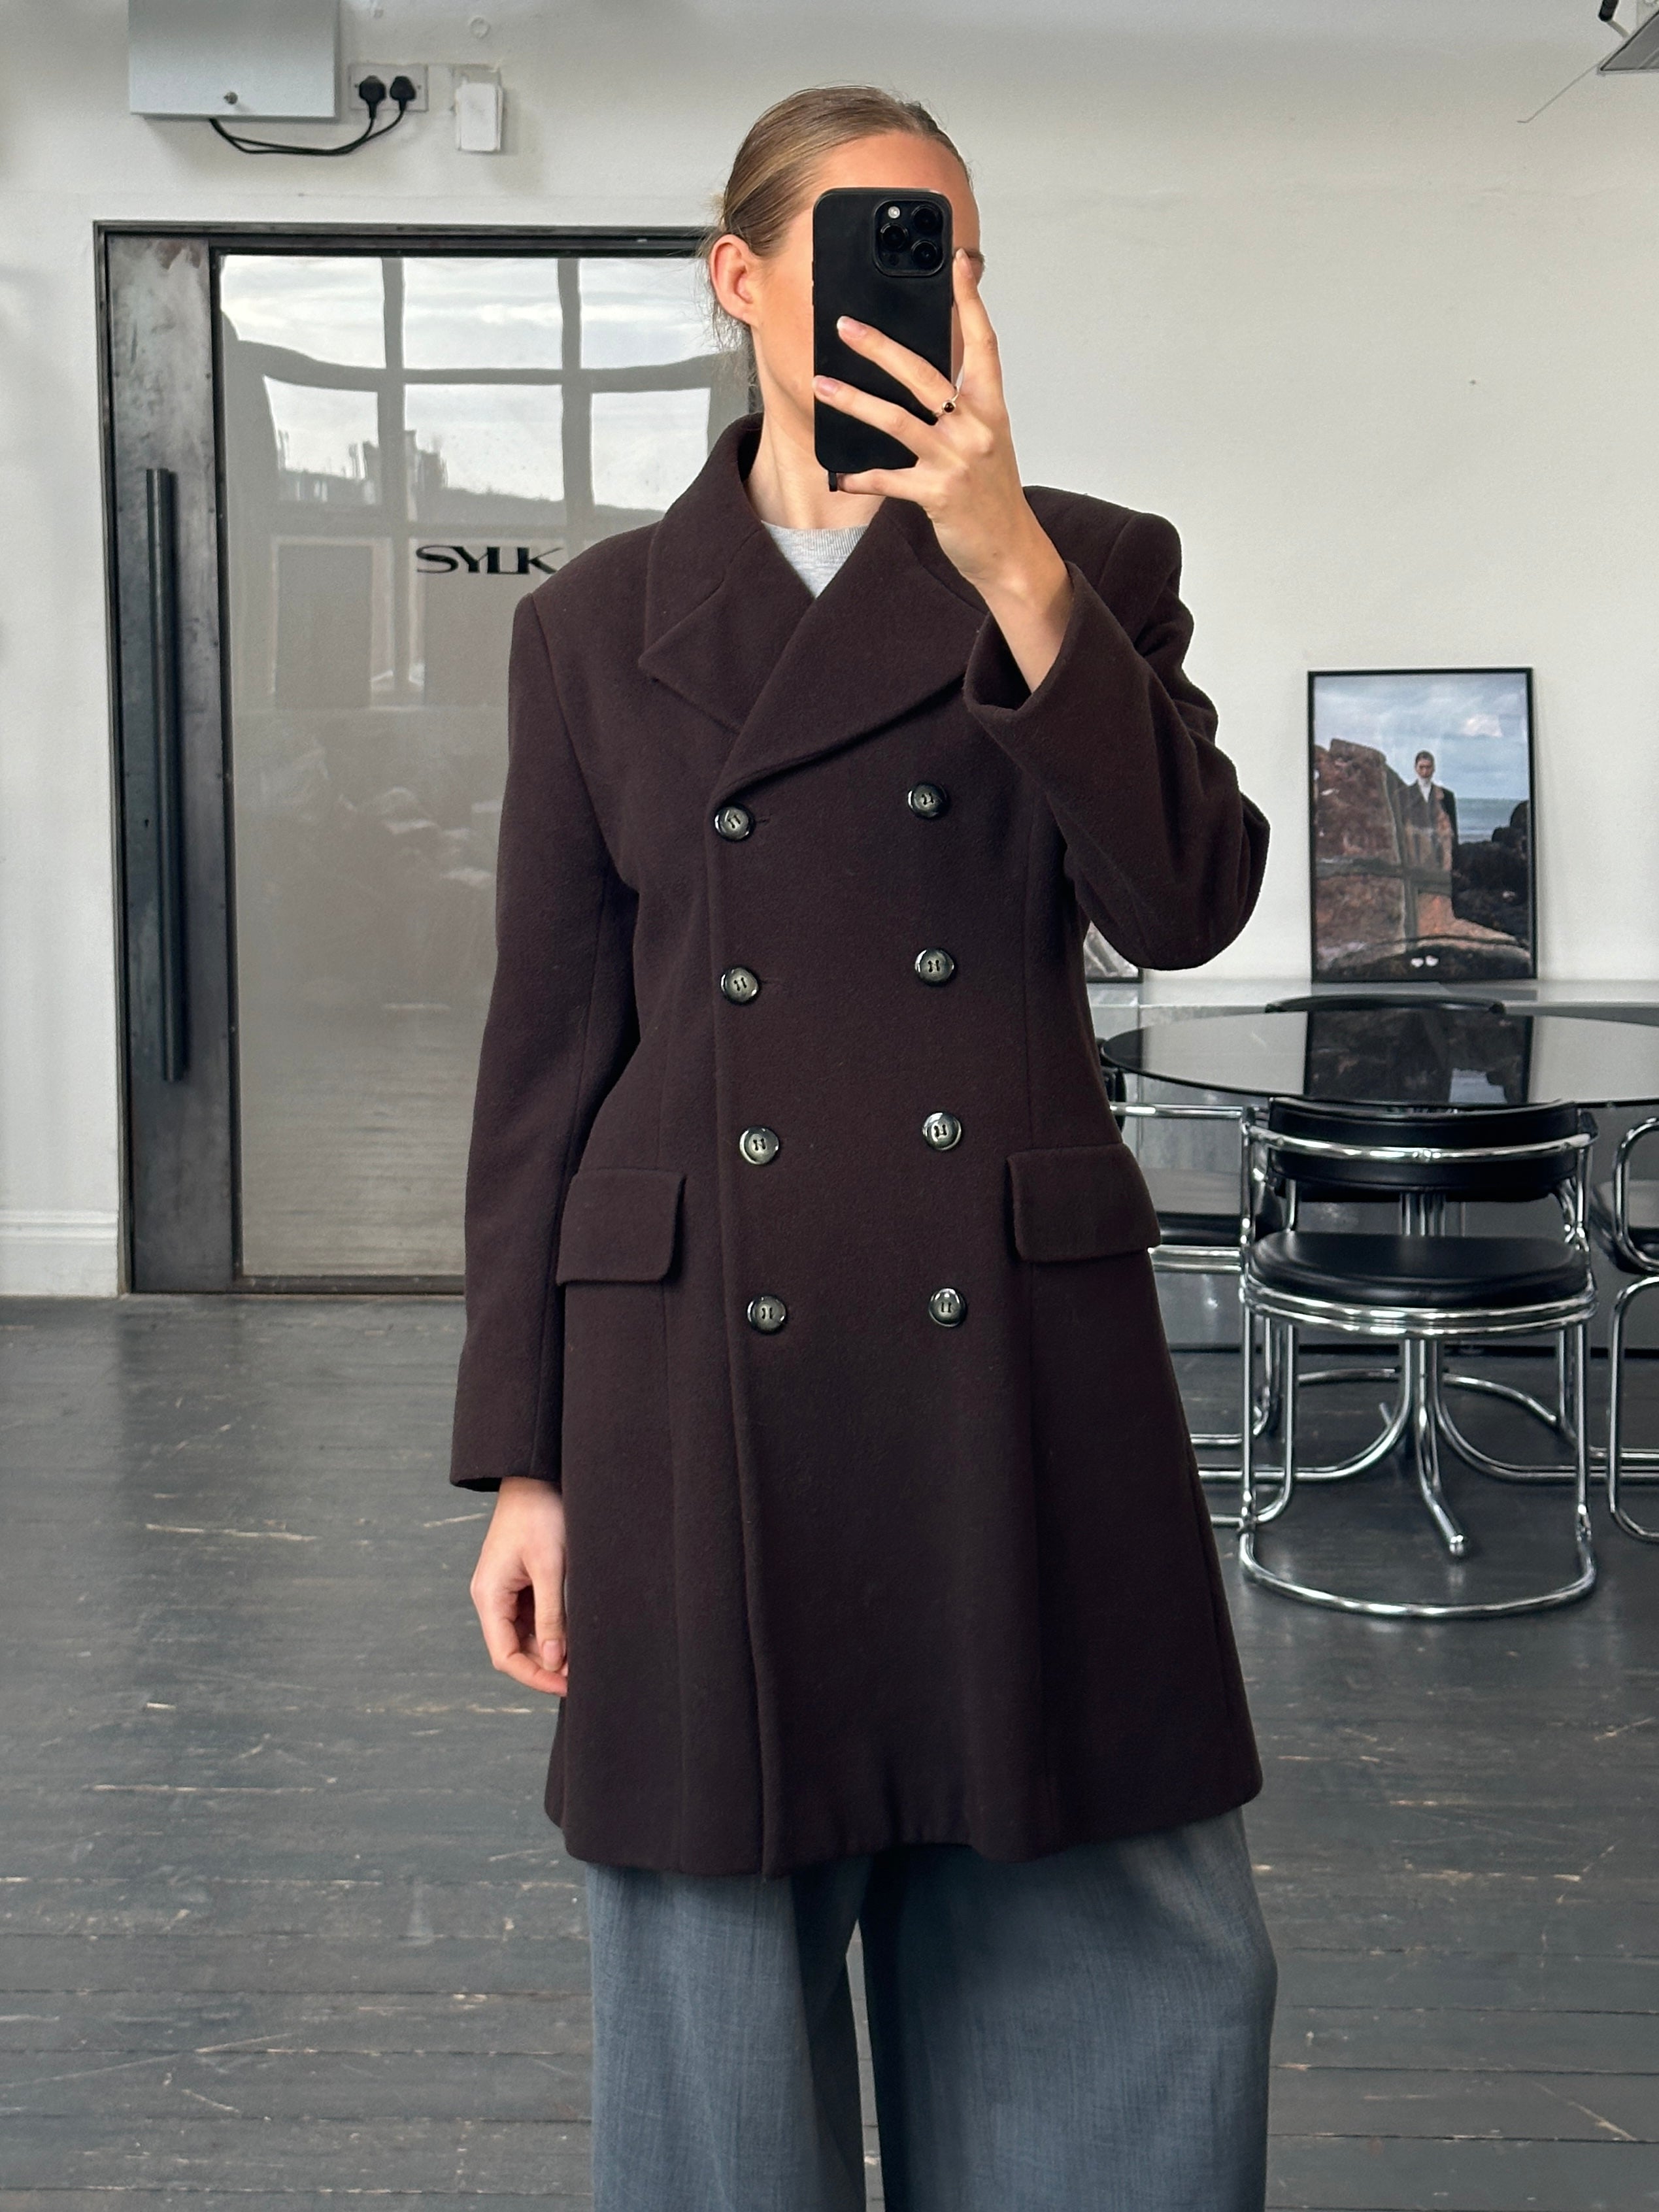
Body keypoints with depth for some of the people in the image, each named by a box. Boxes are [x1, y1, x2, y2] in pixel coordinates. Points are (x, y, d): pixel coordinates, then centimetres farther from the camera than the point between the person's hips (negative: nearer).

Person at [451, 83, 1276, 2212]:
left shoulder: (1090, 567, 7)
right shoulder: (597, 622, 8)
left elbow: (1187, 901, -10)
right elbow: (544, 1054, 6)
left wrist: (1010, 563, -19)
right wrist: (524, 1463, 3)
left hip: (1019, 1371, 0)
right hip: (702, 1380, 0)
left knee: (1144, 1959, 5)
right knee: (718, 1988, 10)